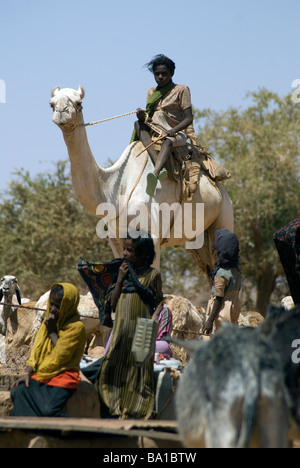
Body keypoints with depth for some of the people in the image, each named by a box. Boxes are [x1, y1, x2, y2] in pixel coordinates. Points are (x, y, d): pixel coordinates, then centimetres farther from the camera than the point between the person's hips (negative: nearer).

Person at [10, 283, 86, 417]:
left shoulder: (76, 327, -8)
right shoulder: (48, 322, 15)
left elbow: (60, 357, -14)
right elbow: (36, 352, 14)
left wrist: (52, 332, -7)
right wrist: (27, 373, 0)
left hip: (63, 378, -7)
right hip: (40, 375, 7)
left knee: (48, 410, -30)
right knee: (17, 392, -22)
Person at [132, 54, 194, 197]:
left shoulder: (181, 90, 2)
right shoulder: (151, 92, 17)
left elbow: (189, 118, -6)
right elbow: (149, 119, 12)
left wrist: (174, 130, -24)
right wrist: (143, 116, -13)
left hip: (177, 133, -5)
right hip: (154, 131, 5)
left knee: (168, 141, -39)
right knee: (138, 124, -25)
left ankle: (155, 175, -68)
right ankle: (159, 165, -44)